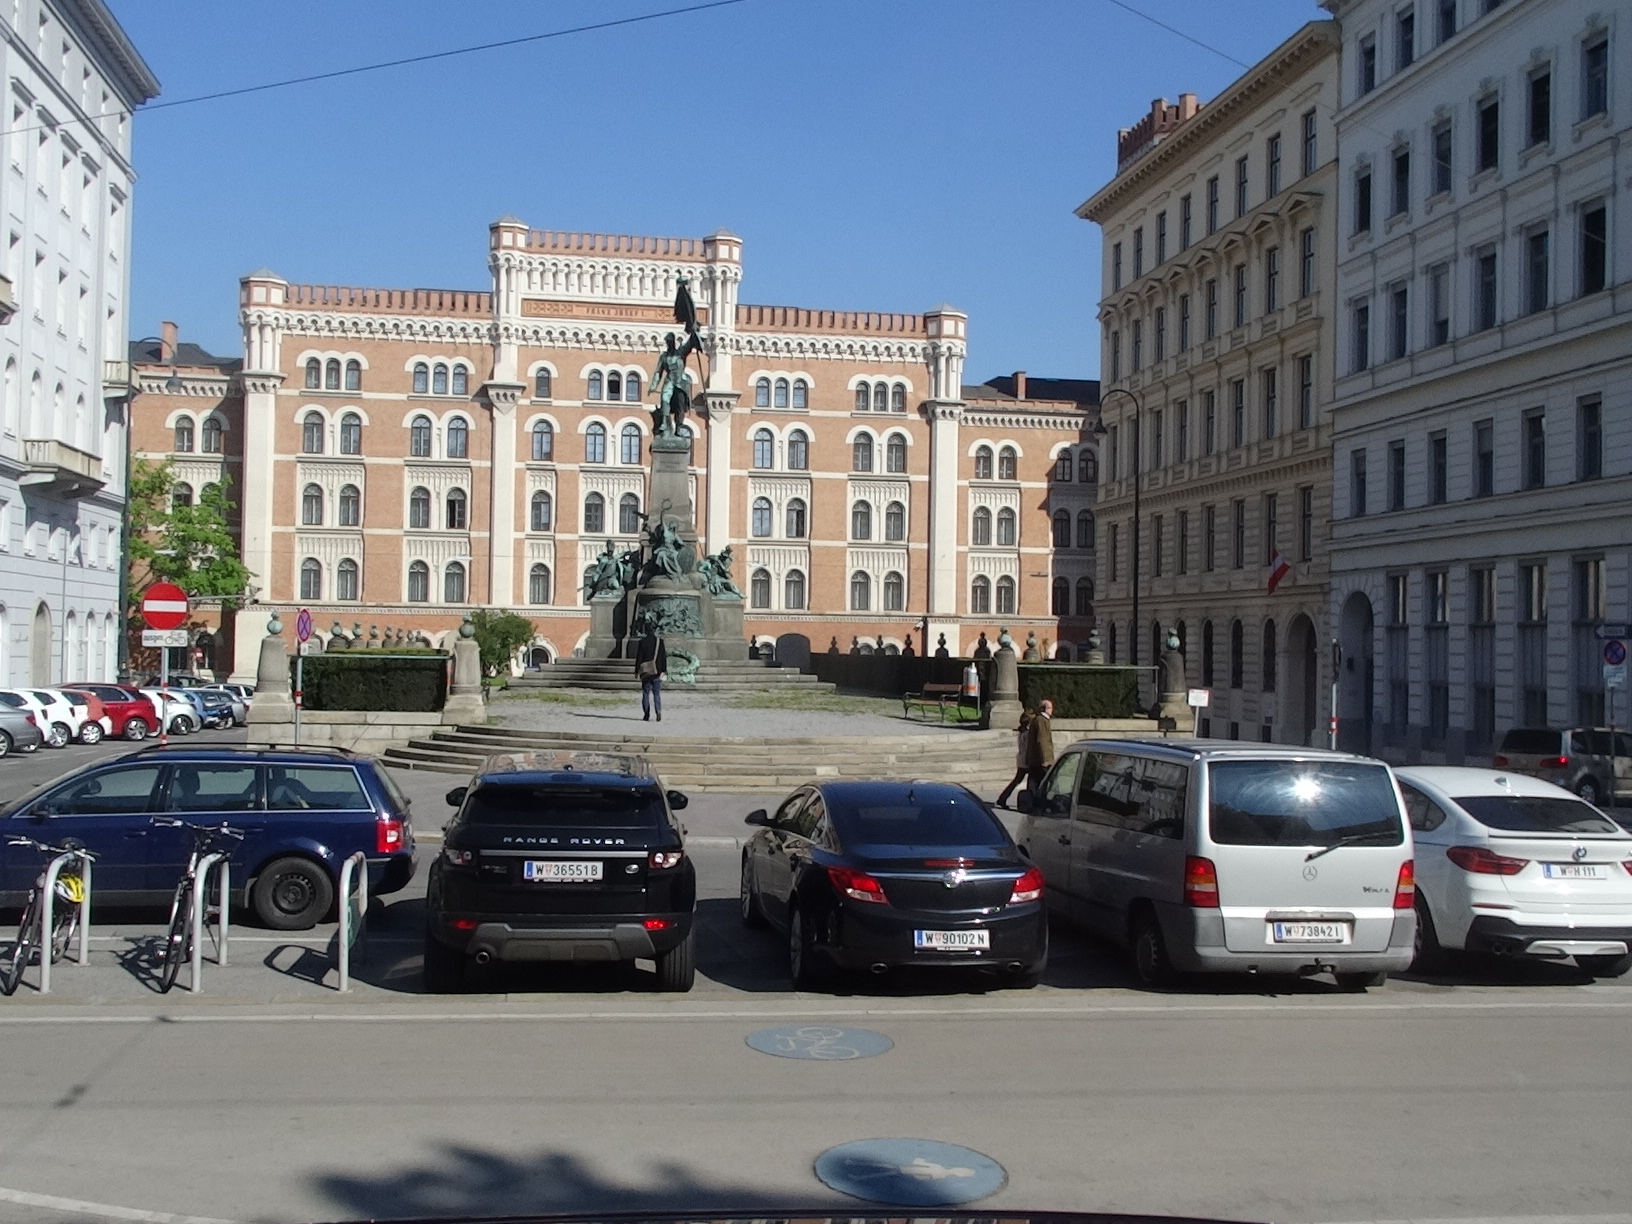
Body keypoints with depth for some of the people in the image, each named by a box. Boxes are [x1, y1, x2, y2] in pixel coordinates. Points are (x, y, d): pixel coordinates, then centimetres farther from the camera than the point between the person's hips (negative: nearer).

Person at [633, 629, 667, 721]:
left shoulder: (642, 642, -2)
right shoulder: (659, 641, -2)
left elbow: (639, 657, -1)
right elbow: (663, 657, -3)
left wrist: (637, 672, 3)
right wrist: (663, 671, 0)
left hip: (646, 671, 0)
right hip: (656, 671, 0)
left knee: (646, 693, 7)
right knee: (657, 693, 4)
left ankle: (646, 715, 3)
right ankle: (658, 711, -16)